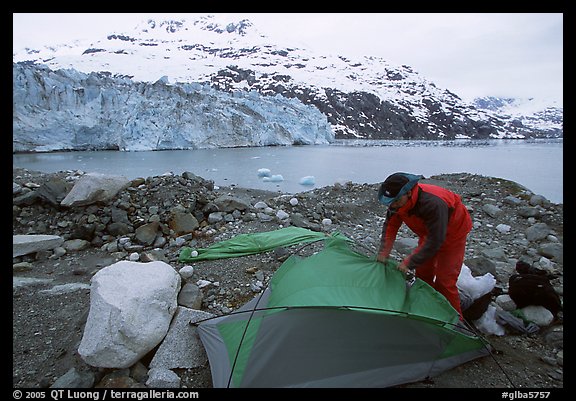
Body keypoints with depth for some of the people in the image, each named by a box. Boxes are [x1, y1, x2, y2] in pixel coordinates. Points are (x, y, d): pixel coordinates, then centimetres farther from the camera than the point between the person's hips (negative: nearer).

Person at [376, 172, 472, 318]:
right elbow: (390, 225, -6)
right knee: (422, 273, 9)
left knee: (444, 280, -8)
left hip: (452, 233, -6)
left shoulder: (432, 204, -43)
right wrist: (383, 252, -15)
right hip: (429, 232, 7)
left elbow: (435, 241, -39)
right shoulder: (398, 201, -21)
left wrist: (409, 262, -35)